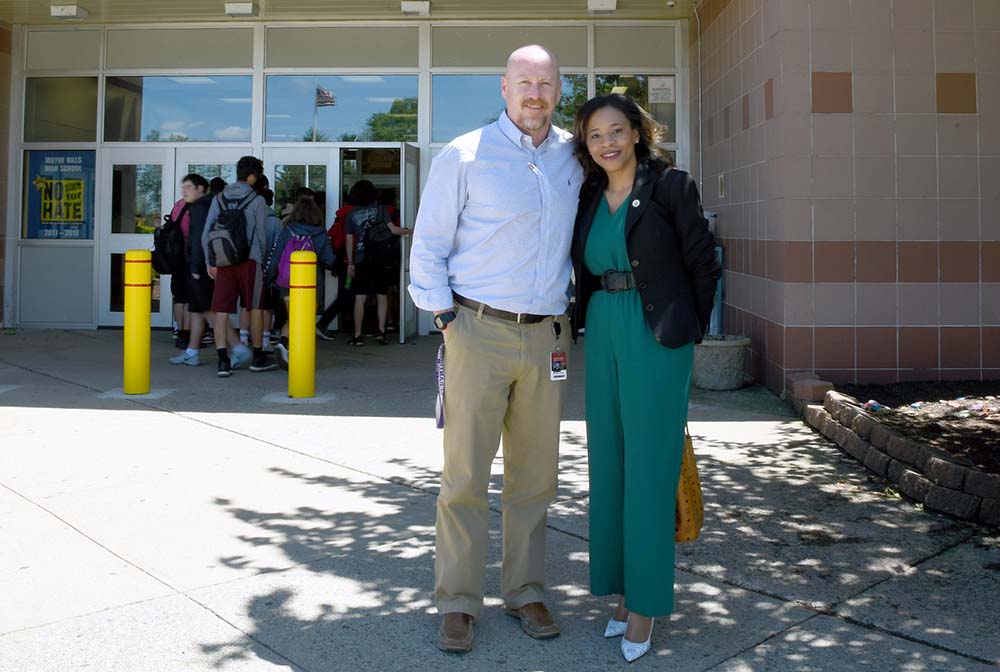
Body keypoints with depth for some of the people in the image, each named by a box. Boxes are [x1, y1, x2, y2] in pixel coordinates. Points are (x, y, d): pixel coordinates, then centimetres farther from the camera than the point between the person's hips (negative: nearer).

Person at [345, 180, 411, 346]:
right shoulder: (382, 209, 2)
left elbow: (349, 240, 6)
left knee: (360, 298, 1)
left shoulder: (352, 213, 5)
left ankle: (357, 336, 0)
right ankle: (381, 332, 3)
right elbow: (392, 229, -6)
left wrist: (350, 263, 10)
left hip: (361, 261, 0)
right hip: (381, 261, 0)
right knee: (382, 296, 8)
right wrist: (408, 231, 11)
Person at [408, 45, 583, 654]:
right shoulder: (464, 157, -1)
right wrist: (448, 320, -6)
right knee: (466, 474, 0)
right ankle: (458, 603, 13)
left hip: (548, 336, 4)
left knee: (535, 475, 10)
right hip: (480, 330, -4)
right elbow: (428, 246, 1)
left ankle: (526, 592, 24)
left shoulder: (573, 157, 11)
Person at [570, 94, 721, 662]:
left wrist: (687, 332, 4)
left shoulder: (671, 185, -4)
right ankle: (622, 590, 22)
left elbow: (703, 264, -1)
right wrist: (595, 322, 12)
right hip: (603, 337, 6)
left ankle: (645, 604, 10)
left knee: (649, 468, -2)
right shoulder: (589, 198, 11)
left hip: (658, 341, -5)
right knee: (609, 465, 9)